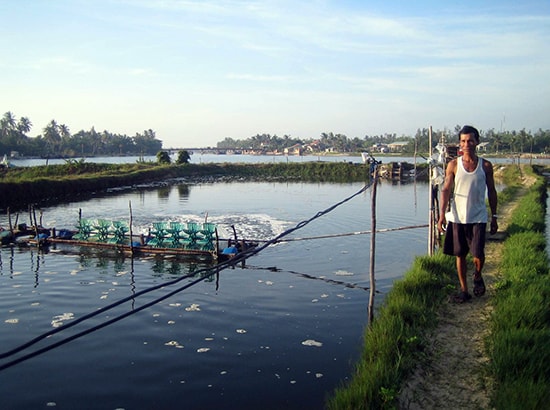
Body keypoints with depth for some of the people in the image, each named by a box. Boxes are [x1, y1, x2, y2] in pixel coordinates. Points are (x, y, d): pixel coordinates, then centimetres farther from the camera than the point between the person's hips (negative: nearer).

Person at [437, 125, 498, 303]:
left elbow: (491, 192, 8)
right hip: (457, 217, 1)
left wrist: (494, 217, 8)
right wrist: (442, 214, -12)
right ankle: (464, 290, 22)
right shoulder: (453, 165, 1)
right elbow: (446, 190, -2)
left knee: (478, 255, -7)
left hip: (478, 218, -1)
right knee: (460, 255, 8)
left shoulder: (485, 165, 2)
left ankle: (477, 277, 27)